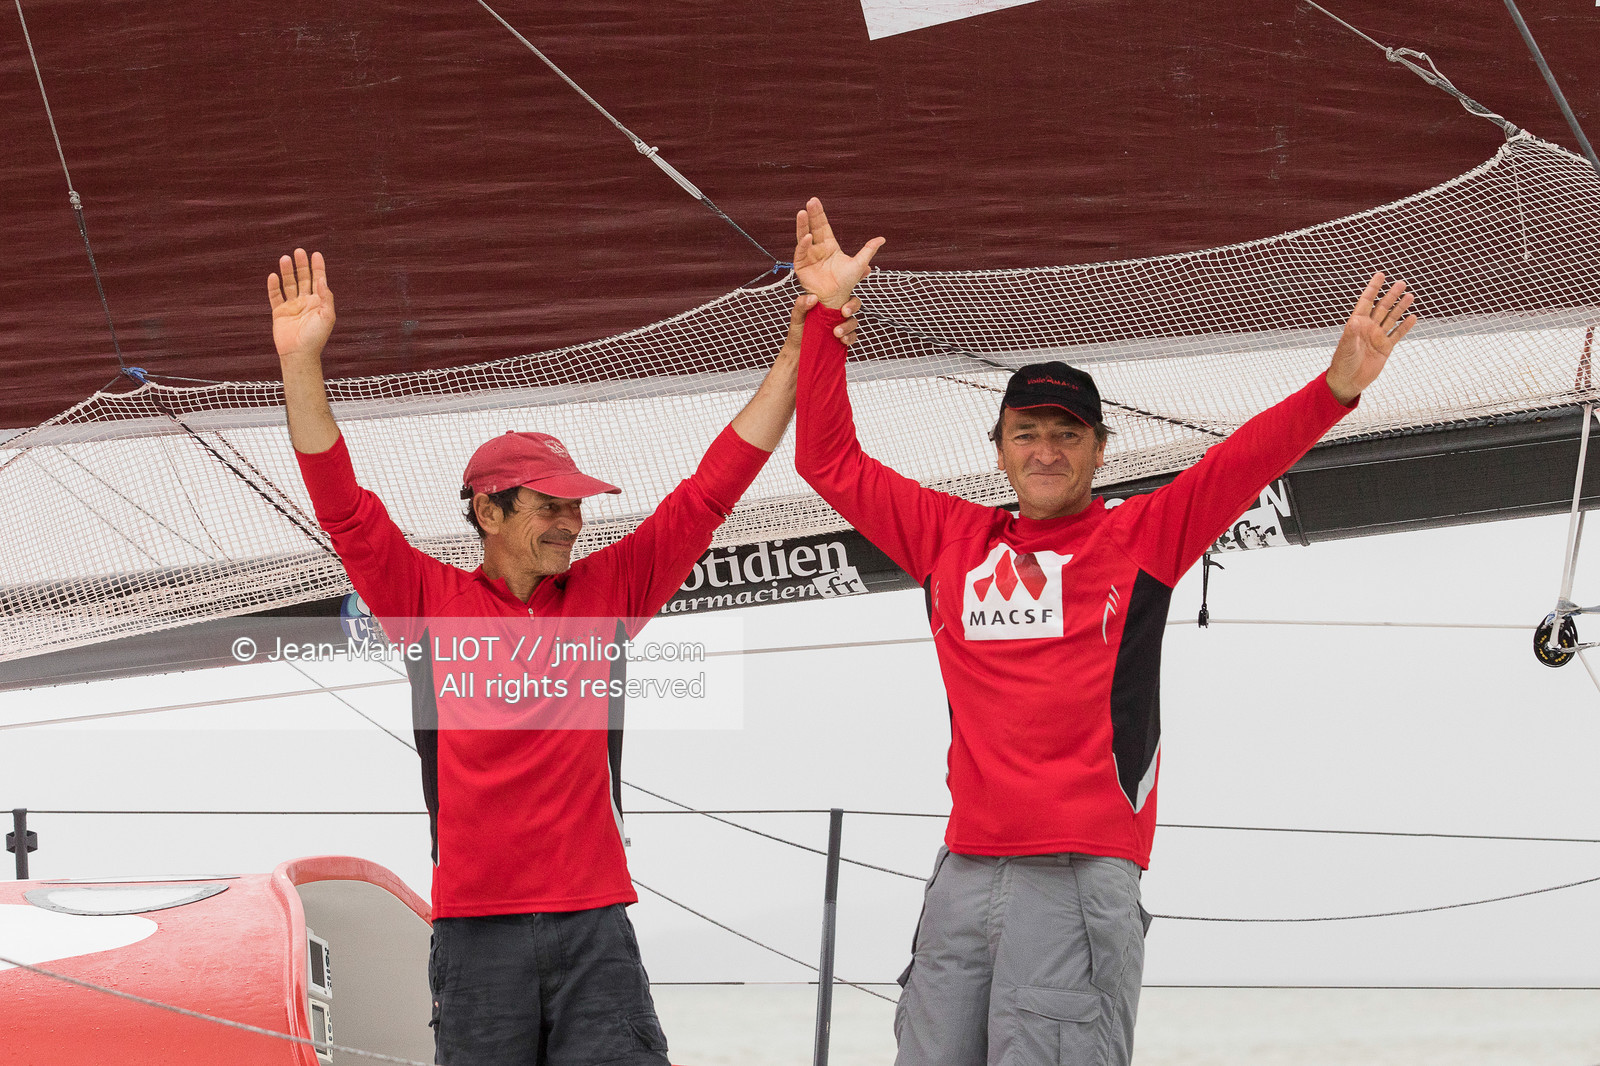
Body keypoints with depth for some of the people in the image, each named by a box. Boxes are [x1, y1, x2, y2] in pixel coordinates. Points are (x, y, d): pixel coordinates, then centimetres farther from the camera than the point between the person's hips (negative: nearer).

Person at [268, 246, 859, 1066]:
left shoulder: (605, 592, 10)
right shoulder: (432, 601, 6)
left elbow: (711, 491, 11)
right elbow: (342, 505, 0)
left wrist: (792, 361, 8)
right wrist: (301, 364, -9)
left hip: (593, 922, 1)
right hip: (477, 927, -1)